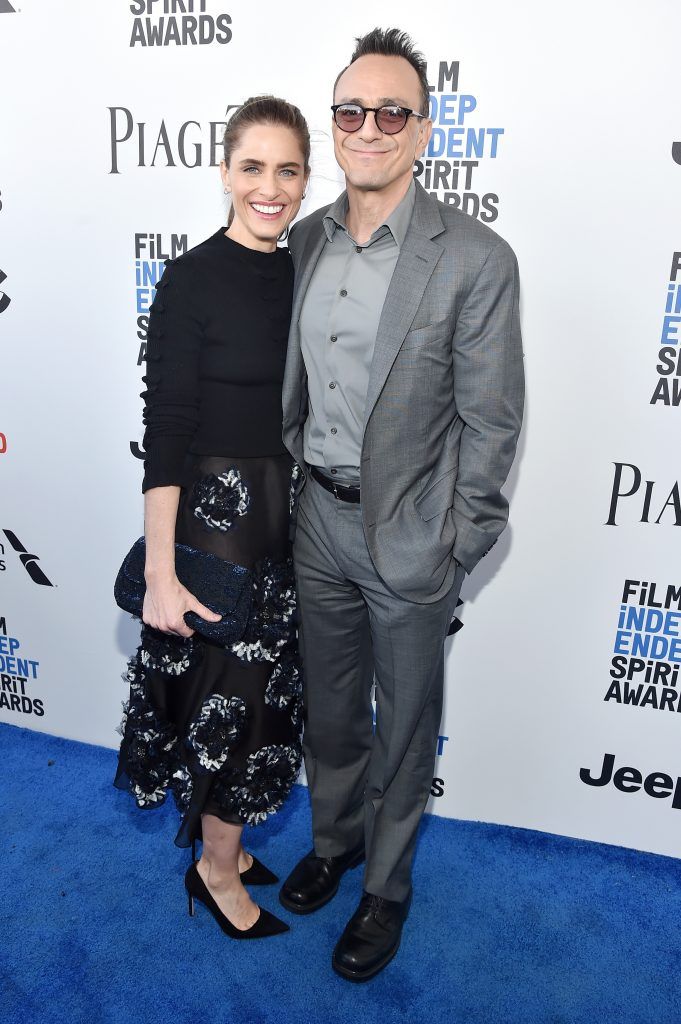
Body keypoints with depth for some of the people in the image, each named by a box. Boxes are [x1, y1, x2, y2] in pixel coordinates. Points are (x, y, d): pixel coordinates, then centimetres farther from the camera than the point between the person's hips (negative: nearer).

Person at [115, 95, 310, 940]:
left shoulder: (301, 275, 6)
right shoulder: (191, 279, -13)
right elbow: (164, 431, -16)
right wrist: (159, 571, -18)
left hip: (288, 516, 7)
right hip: (214, 515, -7)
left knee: (262, 688, 18)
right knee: (231, 693, 5)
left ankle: (220, 839, 41)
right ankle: (217, 870, 31)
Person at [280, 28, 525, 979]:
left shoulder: (477, 258, -13)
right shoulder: (307, 240, 4)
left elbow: (491, 421, -11)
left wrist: (455, 551, -10)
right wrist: (291, 487, 10)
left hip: (409, 534, -4)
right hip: (319, 517, 5)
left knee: (404, 724, 15)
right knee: (329, 704, 22)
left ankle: (387, 885, 40)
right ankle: (333, 839, 49)